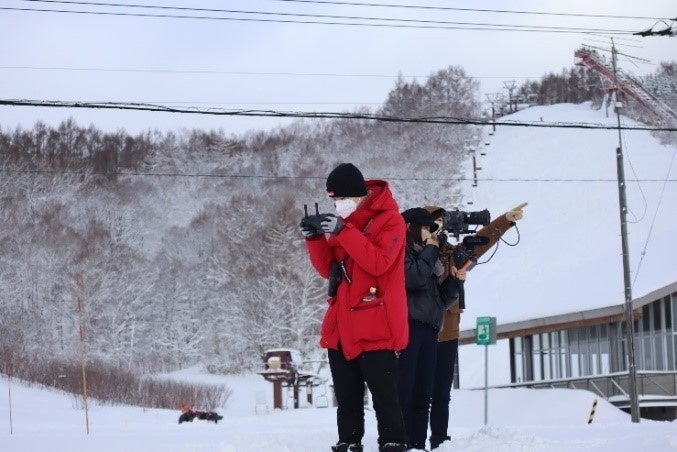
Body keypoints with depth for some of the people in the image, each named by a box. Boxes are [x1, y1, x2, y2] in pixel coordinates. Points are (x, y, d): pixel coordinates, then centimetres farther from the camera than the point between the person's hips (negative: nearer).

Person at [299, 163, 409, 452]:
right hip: (341, 327, 7)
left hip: (375, 328, -7)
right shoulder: (344, 221, 15)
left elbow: (378, 262, -20)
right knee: (347, 398, 12)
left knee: (384, 396, -5)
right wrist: (314, 239, -1)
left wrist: (342, 232, -23)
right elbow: (328, 269, 15)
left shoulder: (389, 220, -6)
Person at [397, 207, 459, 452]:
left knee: (422, 395, 2)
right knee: (403, 391, -15)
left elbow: (440, 301, 24)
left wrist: (455, 279, 8)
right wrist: (431, 249, 0)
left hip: (428, 331, 8)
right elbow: (414, 277, -15)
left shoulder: (426, 258, 27)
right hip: (407, 328, -8)